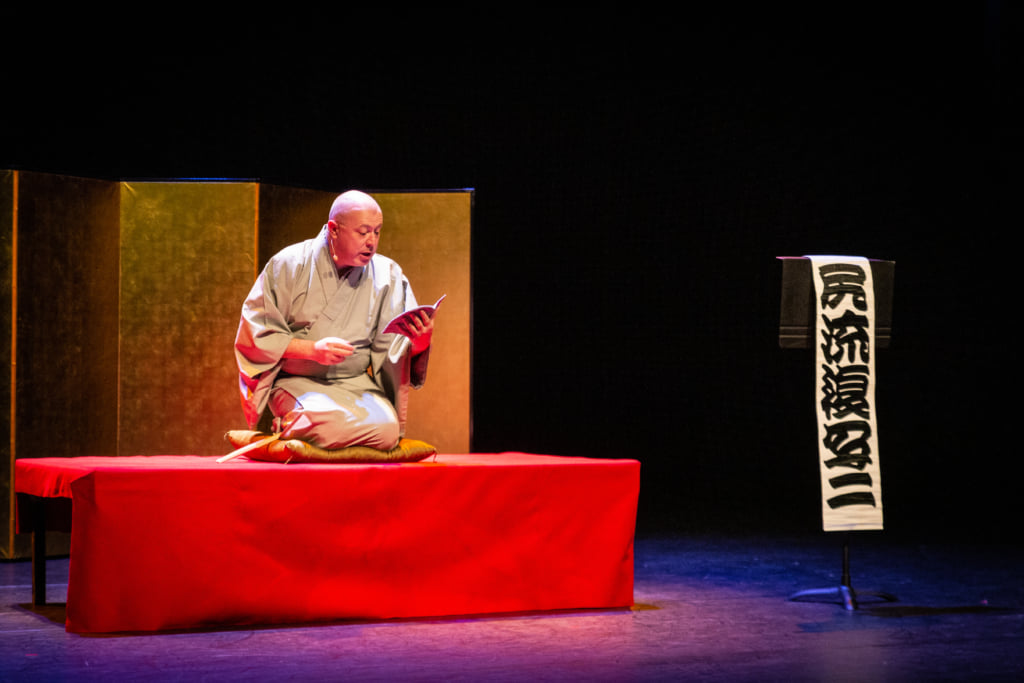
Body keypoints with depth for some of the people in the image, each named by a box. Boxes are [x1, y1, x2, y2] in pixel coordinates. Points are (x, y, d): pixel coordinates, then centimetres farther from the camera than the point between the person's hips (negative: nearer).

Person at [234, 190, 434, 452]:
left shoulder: (388, 275, 6)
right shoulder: (289, 265, -3)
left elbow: (393, 344, 4)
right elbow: (254, 333, -4)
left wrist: (420, 342, -21)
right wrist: (312, 349, -17)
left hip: (359, 383, 4)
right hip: (298, 382, -3)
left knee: (387, 430, -29)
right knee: (332, 426, -36)